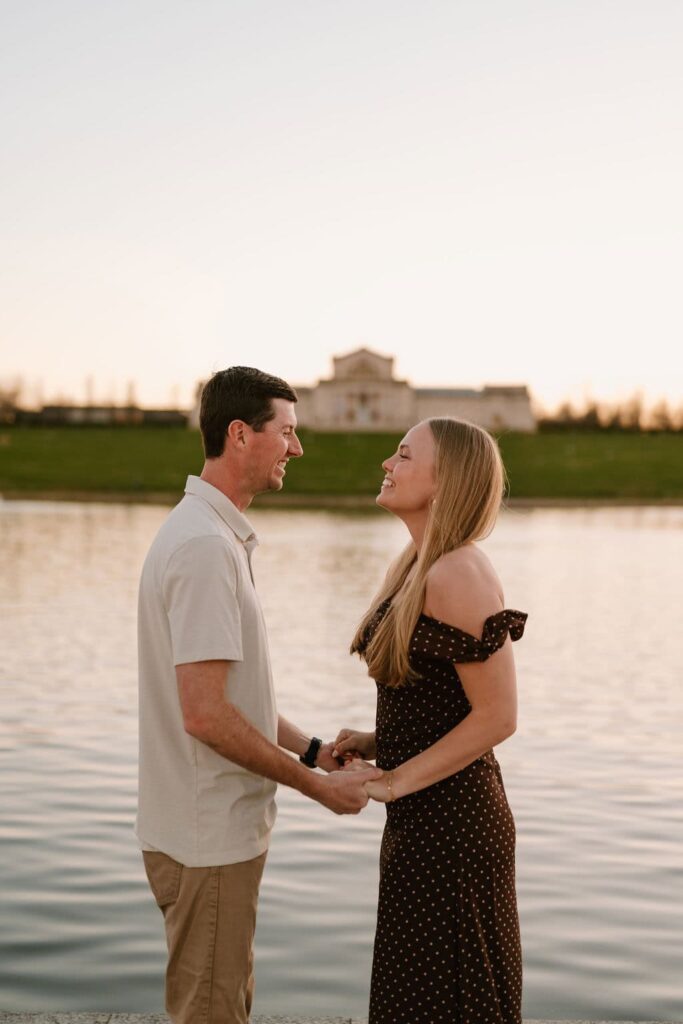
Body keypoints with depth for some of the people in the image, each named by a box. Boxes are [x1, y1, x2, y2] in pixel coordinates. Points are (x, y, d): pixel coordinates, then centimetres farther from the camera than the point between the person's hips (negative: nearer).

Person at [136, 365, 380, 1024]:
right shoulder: (206, 545, -21)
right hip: (207, 838, -10)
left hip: (219, 827, 10)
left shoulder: (214, 534, 12)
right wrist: (315, 785, -16)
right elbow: (206, 714, -26)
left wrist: (311, 749, 11)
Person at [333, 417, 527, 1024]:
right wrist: (377, 743, 4)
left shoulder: (458, 576, -21)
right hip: (423, 819, 10)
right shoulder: (418, 568, 9)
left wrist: (394, 781, -18)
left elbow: (497, 716, -22)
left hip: (450, 820, -10)